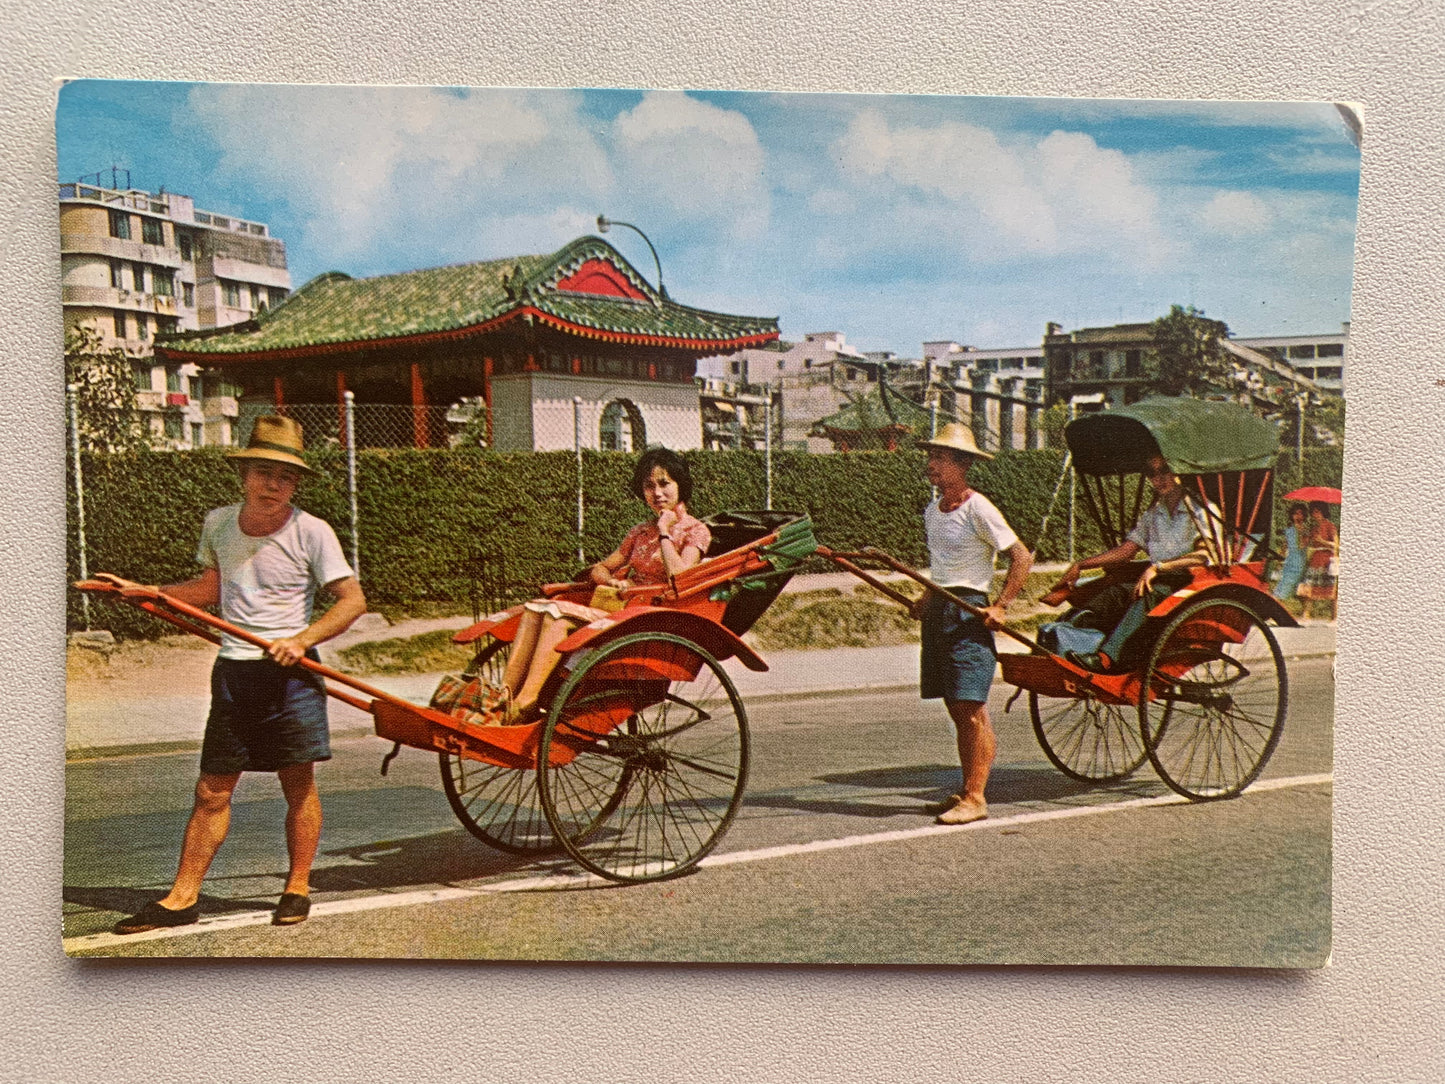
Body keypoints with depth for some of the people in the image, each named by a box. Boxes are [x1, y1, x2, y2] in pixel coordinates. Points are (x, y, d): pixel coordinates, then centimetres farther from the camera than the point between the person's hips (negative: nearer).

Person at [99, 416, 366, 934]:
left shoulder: (311, 531, -8)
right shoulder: (218, 523, 6)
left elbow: (352, 600, -11)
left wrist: (301, 640, -22)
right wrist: (142, 591, 17)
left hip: (290, 672, -4)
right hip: (233, 671, 4)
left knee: (298, 782, 3)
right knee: (212, 790, 6)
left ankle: (297, 888, 17)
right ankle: (182, 898, 12)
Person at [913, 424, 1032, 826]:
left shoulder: (978, 509, -11)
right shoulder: (932, 511, 13)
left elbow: (1022, 557, -11)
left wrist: (1000, 607, -15)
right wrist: (929, 599, 14)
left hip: (969, 612, -8)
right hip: (938, 612, 8)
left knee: (971, 708, -8)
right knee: (956, 709, 10)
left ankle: (975, 798, -6)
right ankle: (967, 790, 17)